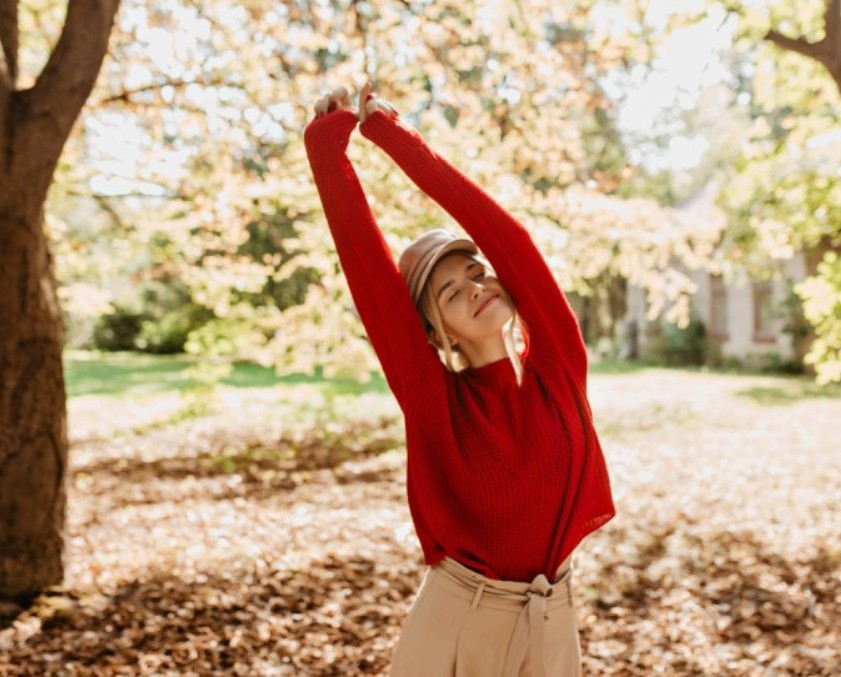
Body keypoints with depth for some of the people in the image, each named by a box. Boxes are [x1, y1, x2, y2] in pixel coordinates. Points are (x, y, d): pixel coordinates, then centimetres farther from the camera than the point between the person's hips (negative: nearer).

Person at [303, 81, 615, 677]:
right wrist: (328, 144, -13)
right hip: (454, 619, -1)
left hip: (550, 623, 2)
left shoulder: (557, 365, -5)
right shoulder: (432, 393, -8)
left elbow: (504, 234, -12)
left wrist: (395, 133, -10)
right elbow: (367, 261, -13)